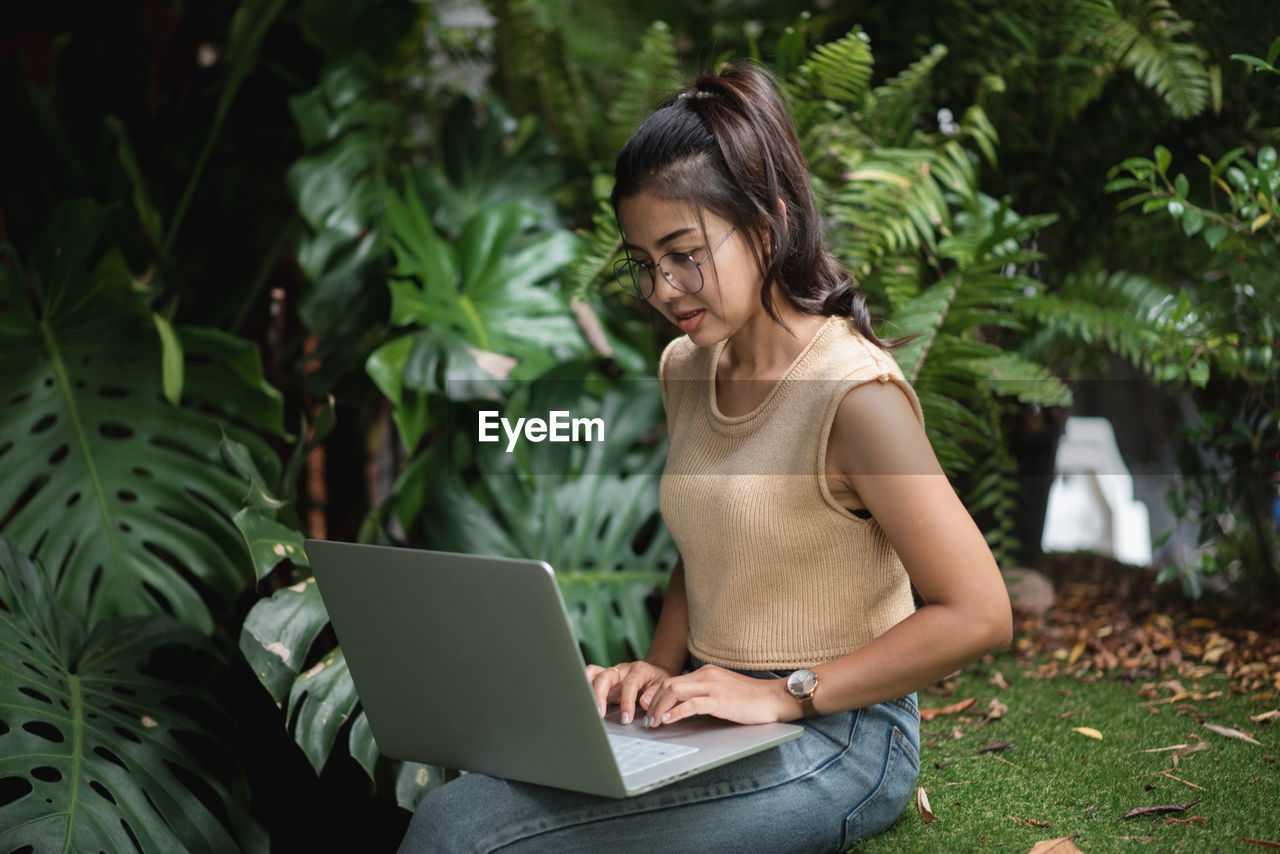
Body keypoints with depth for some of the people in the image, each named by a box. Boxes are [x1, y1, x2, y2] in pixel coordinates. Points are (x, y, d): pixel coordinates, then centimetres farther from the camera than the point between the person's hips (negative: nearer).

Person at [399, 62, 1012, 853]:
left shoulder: (852, 391, -18)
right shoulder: (686, 367, 8)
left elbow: (978, 615, -18)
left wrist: (782, 695, -17)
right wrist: (660, 670, 2)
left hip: (832, 740, -7)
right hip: (709, 718, 7)